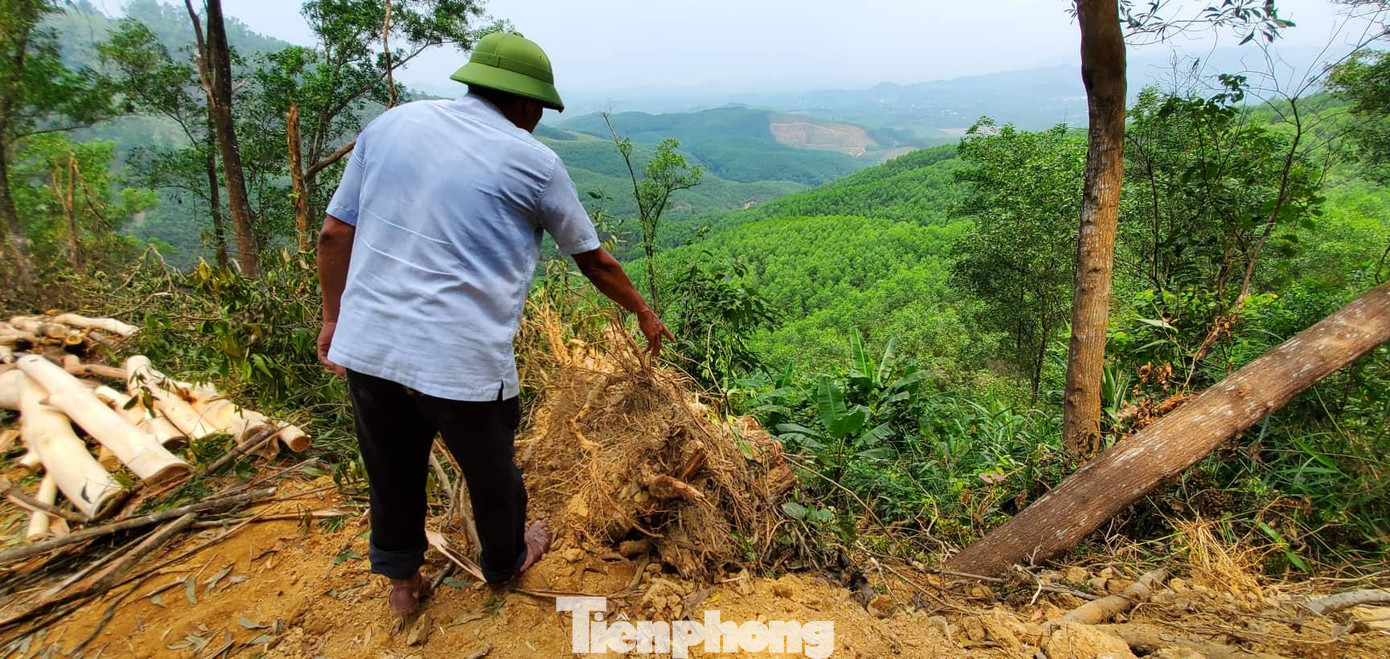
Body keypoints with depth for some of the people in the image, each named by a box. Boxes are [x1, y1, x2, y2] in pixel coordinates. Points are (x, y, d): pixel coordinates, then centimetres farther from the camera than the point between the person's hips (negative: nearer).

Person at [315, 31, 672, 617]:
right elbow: (594, 261, 8)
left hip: (366, 348, 4)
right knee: (490, 473, 22)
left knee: (393, 474, 24)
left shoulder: (391, 124, 8)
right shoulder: (534, 163, -1)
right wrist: (644, 314, 23)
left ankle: (402, 580, 45)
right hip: (463, 363, -4)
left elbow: (333, 235, 9)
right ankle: (506, 561, 48)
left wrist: (335, 317, 21)